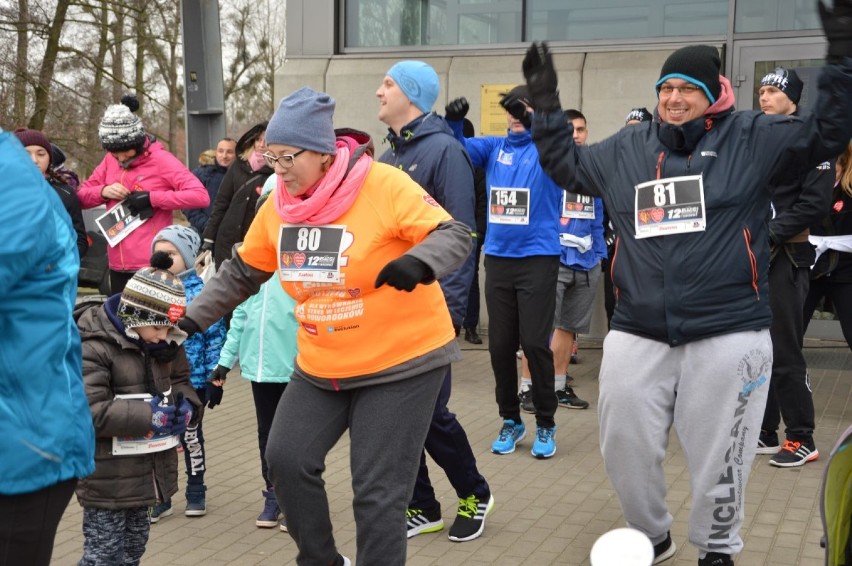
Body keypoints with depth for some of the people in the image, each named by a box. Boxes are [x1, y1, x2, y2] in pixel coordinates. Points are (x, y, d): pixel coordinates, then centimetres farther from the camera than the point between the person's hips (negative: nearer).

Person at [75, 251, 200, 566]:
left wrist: (184, 407, -5)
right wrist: (149, 416, -26)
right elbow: (89, 412, -26)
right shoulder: (94, 347, -19)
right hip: (107, 475, -8)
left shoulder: (165, 345, 7)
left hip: (149, 468, 8)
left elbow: (180, 381, 18)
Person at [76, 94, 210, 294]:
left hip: (151, 265, -6)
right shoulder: (110, 160, 10)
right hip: (118, 264, 6)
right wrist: (103, 191, -8)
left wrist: (151, 198, -19)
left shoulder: (160, 159, -7)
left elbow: (201, 196, -16)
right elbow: (81, 197, 14)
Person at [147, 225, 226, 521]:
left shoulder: (201, 292, -10)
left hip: (192, 380, -3)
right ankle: (160, 496, 23)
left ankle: (196, 492, 29)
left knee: (191, 435, 13)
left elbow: (215, 336, -8)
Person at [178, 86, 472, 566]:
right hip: (321, 366, 6)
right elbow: (241, 272, 13)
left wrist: (419, 262, -39)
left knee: (377, 490, -4)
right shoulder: (278, 204, 0)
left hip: (402, 361, -6)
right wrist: (193, 318, 8)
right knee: (287, 458, 5)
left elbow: (456, 236, -19)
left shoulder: (384, 185, -18)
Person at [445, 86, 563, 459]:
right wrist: (453, 122, -18)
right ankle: (510, 420, 24)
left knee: (535, 343, -4)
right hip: (498, 257, 4)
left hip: (538, 257, -4)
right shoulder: (494, 148, 10)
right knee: (500, 344, 8)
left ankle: (545, 424, 12)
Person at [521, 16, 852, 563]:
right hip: (637, 334, 4)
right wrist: (546, 102, 18)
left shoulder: (752, 138, -1)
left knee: (719, 456, 8)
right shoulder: (627, 147, 10)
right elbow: (566, 165, 23)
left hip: (727, 334, -3)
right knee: (626, 447, 12)